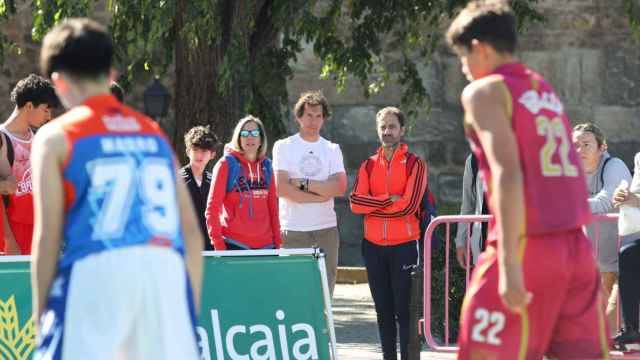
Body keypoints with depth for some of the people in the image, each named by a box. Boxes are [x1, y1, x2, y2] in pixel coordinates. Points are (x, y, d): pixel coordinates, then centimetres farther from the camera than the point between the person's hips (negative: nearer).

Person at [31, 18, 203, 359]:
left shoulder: (56, 138, 7)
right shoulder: (155, 134, 20)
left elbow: (48, 237, 0)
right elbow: (192, 235, 16)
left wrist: (40, 316, 5)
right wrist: (189, 313, 21)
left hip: (93, 278, -4)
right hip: (166, 271, 4)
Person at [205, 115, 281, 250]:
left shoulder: (266, 166, 13)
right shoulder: (226, 164, -1)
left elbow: (272, 206, 16)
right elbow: (212, 206, -4)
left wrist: (277, 240, 10)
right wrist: (218, 242, -10)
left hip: (265, 245, 4)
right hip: (234, 244, -4)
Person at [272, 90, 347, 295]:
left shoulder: (332, 149, 11)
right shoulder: (284, 147, 3)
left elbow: (340, 187, -4)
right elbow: (281, 188, -10)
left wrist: (303, 183, -10)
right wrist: (321, 194, -9)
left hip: (326, 229, 3)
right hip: (294, 230, -3)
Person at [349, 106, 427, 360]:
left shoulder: (415, 164, -1)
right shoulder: (368, 165, 11)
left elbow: (408, 205, -13)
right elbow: (355, 202, -3)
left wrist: (373, 204, -5)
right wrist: (389, 200, -13)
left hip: (404, 246, -4)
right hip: (373, 246, 4)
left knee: (404, 309, -5)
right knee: (383, 309, 9)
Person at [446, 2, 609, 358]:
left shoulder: (484, 91, -3)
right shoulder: (546, 89, 19)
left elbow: (507, 173, -16)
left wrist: (509, 263, -22)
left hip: (527, 248, -7)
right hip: (577, 247, 7)